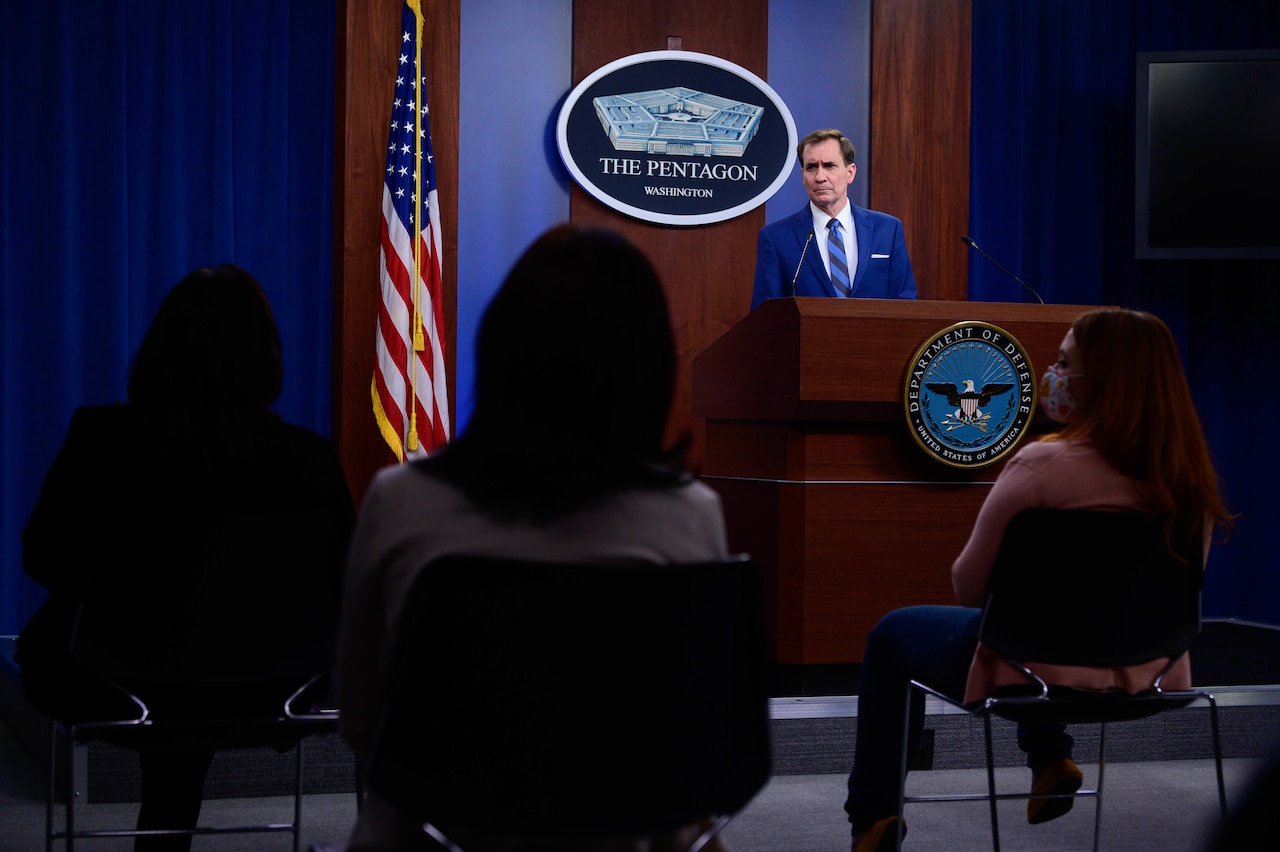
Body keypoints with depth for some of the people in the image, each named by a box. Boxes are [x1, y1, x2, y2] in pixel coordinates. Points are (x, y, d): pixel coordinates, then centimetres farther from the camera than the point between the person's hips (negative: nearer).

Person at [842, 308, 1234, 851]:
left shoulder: (1042, 466, -25)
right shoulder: (1193, 481, -7)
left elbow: (969, 587, -16)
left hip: (1036, 674, -6)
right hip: (1147, 675, 6)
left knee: (892, 634, 20)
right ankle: (1049, 762, 40)